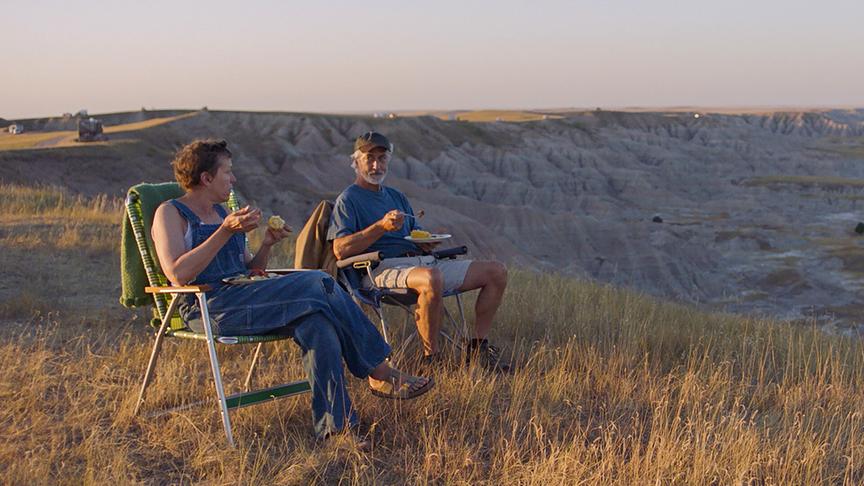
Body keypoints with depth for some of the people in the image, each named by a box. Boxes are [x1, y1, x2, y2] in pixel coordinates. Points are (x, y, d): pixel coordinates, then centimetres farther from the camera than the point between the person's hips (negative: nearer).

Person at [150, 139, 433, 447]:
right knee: (319, 284, -23)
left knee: (316, 323, -24)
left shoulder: (221, 213, 24)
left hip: (241, 299, 8)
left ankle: (335, 425, -28)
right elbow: (178, 274, -16)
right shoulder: (170, 213, 1)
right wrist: (226, 232, -18)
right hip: (208, 308, -8)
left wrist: (266, 245, 4)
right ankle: (380, 374, -15)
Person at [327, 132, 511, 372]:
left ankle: (478, 348, 2)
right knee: (431, 279, -43)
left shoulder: (397, 196, 28)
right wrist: (382, 226, -18)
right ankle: (431, 359, -28)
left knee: (497, 272, -2)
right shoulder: (348, 199, 4)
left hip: (421, 261, 8)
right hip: (386, 268, -8)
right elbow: (340, 250, -10)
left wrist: (426, 242, 2)